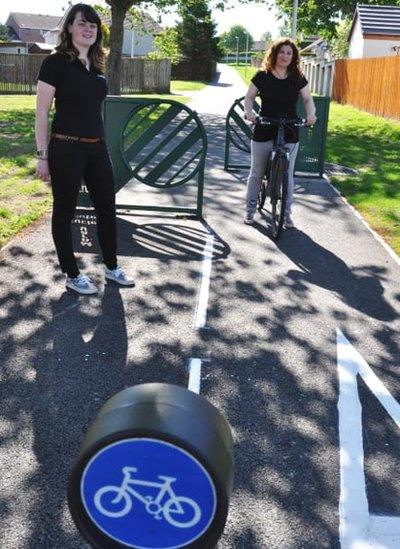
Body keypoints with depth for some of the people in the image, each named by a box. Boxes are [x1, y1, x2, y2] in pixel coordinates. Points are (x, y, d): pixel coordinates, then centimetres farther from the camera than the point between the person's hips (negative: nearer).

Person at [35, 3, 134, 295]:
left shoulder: (97, 65, 10)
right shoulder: (56, 63, -9)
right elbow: (42, 112, -9)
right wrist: (42, 156, -12)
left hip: (97, 148, 7)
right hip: (66, 148, -7)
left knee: (107, 208, 12)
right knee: (64, 212, 5)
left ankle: (112, 267, 28)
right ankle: (72, 275, 18)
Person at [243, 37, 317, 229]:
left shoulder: (297, 79, 3)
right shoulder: (262, 76, -2)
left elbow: (308, 99, 10)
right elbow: (249, 97, 3)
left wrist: (311, 114, -10)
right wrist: (249, 111, -18)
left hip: (289, 133, 1)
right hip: (263, 132, -1)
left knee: (287, 174, 4)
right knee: (256, 172, 7)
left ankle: (286, 213, 16)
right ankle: (250, 209, 21)